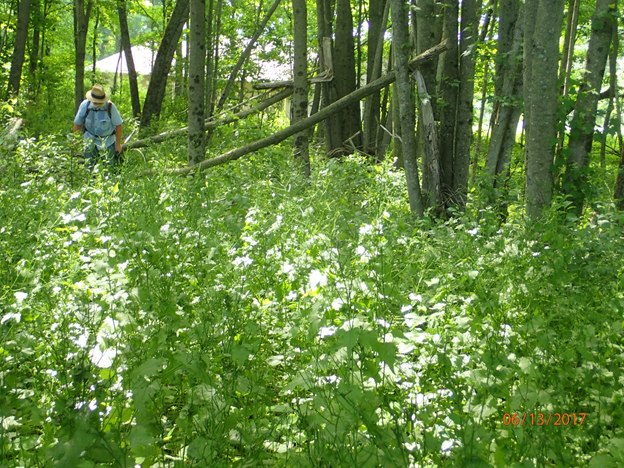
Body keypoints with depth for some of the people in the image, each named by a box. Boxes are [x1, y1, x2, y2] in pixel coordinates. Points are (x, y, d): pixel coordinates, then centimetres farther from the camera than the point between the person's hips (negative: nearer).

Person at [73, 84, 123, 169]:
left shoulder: (110, 106, -16)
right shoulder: (85, 105, -9)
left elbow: (118, 125, -7)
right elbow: (77, 124, 4)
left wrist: (118, 144, -4)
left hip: (107, 142, -2)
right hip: (90, 141, 2)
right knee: (89, 168, 3)